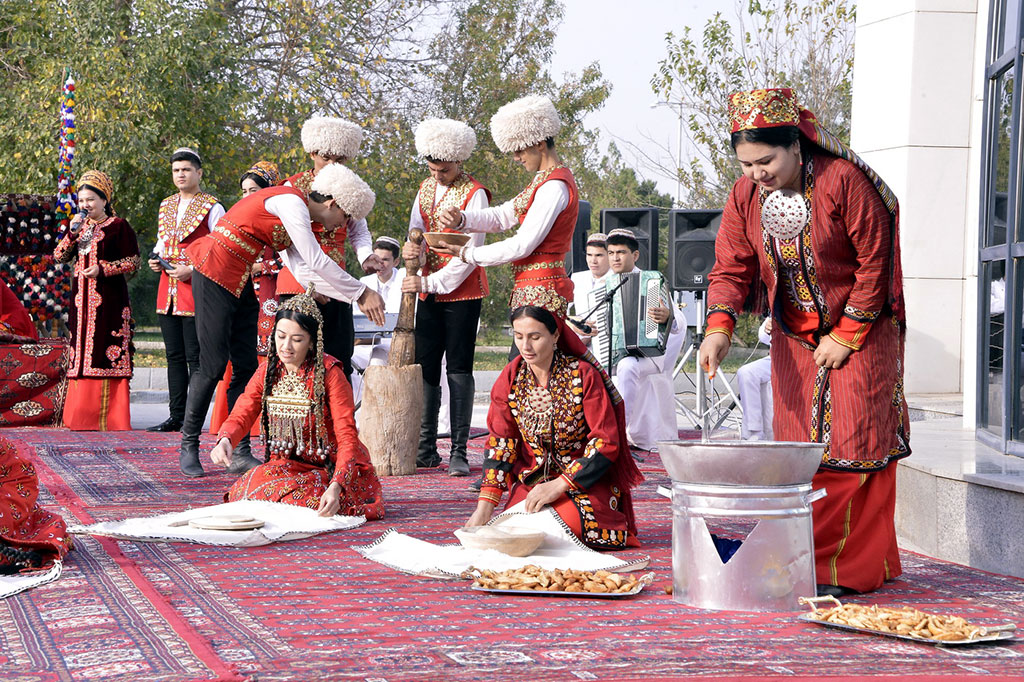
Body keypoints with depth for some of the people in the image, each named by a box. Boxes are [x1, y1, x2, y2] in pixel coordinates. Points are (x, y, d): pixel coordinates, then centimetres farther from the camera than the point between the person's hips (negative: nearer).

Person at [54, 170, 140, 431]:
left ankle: (111, 416, -6)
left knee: (109, 354, -9)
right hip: (82, 300, 6)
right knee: (82, 352, 3)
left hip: (109, 300, -6)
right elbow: (59, 257, 9)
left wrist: (103, 268, -14)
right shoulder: (79, 226, 17)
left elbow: (133, 262, -4)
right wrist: (72, 232, -5)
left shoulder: (119, 226, 0)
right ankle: (83, 416, 6)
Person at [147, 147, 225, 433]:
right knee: (174, 355, 8)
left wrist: (192, 269, -17)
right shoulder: (166, 206, 17)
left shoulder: (212, 207, -3)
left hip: (196, 288, -7)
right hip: (168, 289, 7)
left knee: (195, 356, -6)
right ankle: (176, 417, 13)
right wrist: (155, 258, 7)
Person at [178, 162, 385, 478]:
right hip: (214, 274, -10)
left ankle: (239, 452, 6)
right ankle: (188, 447, 5)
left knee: (246, 366, 5)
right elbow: (316, 261, -20)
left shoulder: (294, 214, 13)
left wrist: (356, 296, 4)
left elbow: (302, 269, 9)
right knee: (214, 365, -8)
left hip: (240, 281, 10)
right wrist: (363, 293, -12)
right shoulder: (291, 202, -17)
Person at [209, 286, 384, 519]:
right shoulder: (268, 372, 2)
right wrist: (225, 440, -30)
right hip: (286, 464, 4)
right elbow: (240, 416, -5)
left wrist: (335, 487, -37)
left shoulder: (329, 374, -15)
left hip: (331, 470, -4)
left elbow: (347, 438, -21)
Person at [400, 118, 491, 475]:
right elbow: (417, 229, 14)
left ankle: (459, 452, -2)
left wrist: (429, 282, -19)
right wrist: (413, 249, -11)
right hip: (429, 291, 6)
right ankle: (426, 448, 12)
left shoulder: (474, 194, -11)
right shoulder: (426, 188, 11)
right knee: (425, 366, 6)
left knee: (458, 368, -5)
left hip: (462, 292, -6)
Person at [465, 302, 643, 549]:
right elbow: (500, 442, -1)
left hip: (584, 480, -3)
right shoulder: (510, 378, 0)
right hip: (531, 480, 3)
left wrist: (558, 486, -20)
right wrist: (485, 506, -13)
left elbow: (606, 442, -12)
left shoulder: (583, 376, -11)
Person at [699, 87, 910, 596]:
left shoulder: (844, 181, -21)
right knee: (798, 450, 5)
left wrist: (846, 336, -13)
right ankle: (802, 565, 13)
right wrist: (719, 328, -20)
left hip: (860, 331, -5)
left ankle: (851, 569, -1)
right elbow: (731, 268, -1)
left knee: (853, 449, -7)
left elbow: (873, 264, -15)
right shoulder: (745, 195, -5)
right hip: (794, 339, 5)